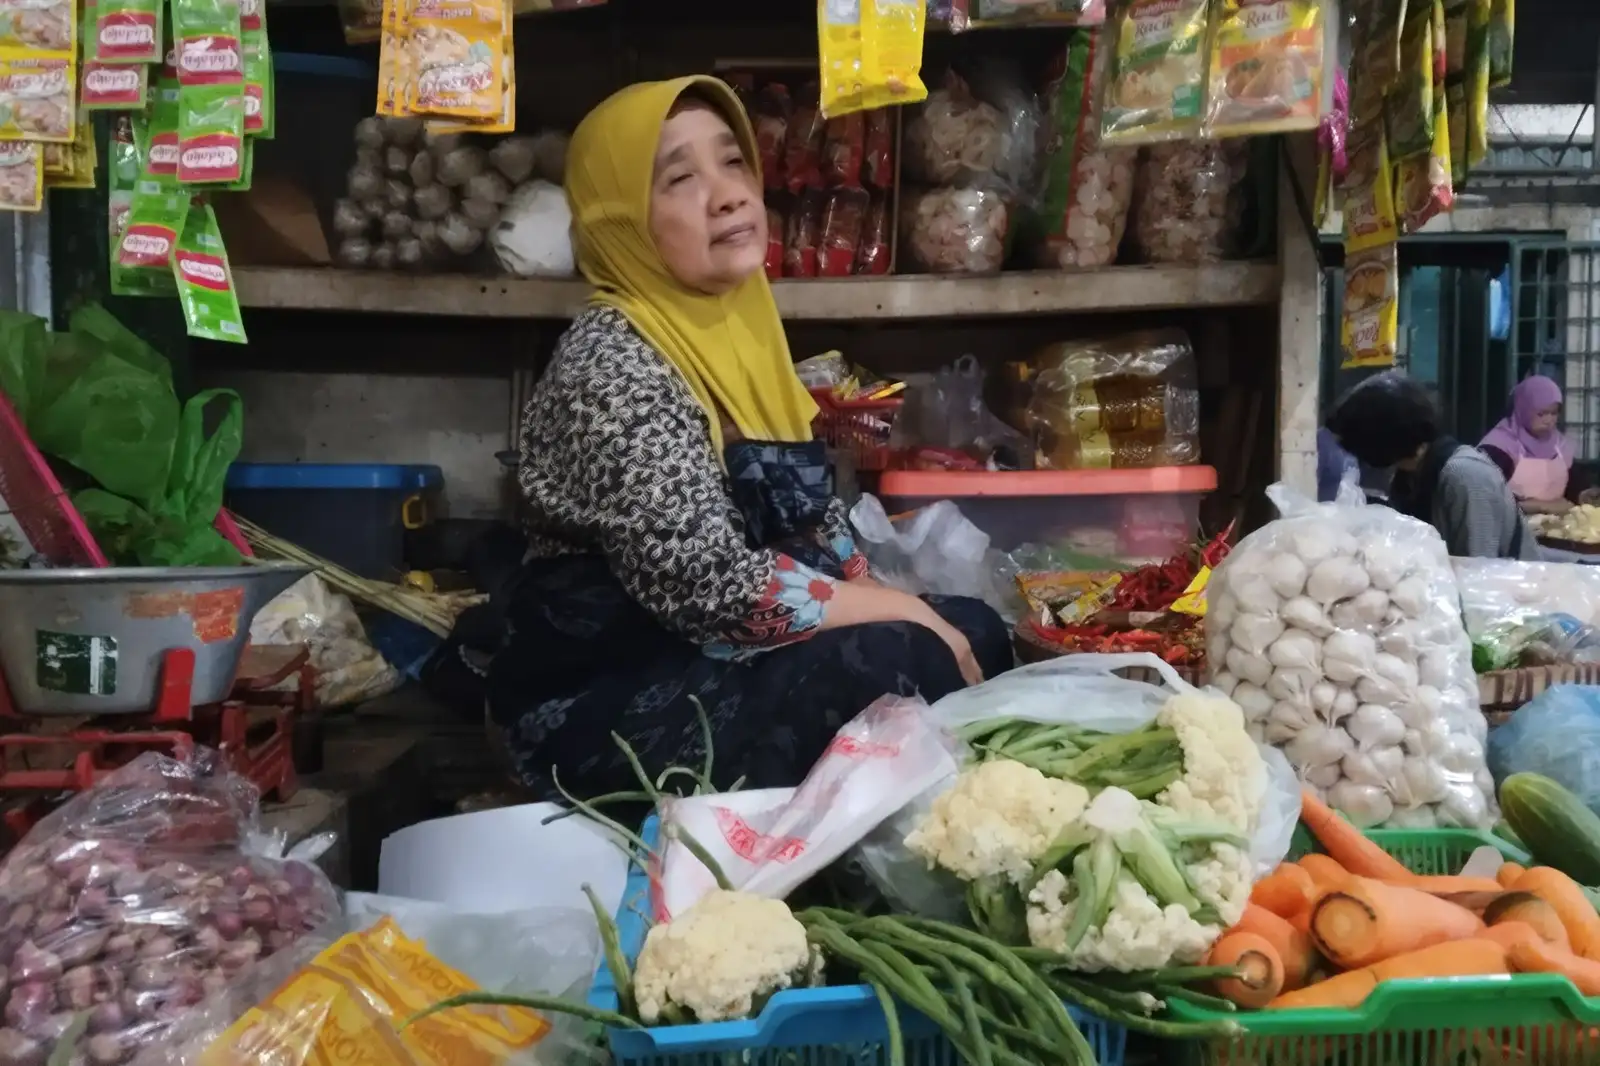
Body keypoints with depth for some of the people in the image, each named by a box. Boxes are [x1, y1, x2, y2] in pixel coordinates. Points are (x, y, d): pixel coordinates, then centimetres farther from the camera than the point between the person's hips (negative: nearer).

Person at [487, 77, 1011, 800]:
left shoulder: (733, 324, 7)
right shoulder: (611, 365, -20)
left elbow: (809, 513, 14)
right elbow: (714, 587, -28)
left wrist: (884, 603, -2)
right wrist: (907, 615, -18)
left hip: (706, 654, 9)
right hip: (601, 703, -8)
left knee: (976, 630, 5)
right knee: (903, 663, -24)